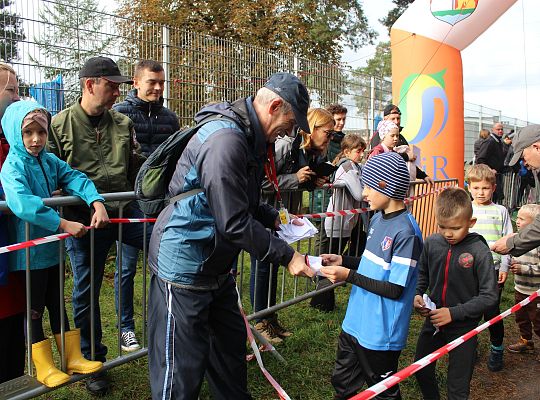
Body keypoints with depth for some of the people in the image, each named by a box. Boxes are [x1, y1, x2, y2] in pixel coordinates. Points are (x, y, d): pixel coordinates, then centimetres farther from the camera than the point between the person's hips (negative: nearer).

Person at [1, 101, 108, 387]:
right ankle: (44, 368, 23)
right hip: (29, 252, -6)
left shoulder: (50, 161, 4)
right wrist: (64, 224, -36)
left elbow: (76, 179, -6)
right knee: (34, 310, 9)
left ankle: (74, 358, 29)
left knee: (57, 305, 17)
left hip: (52, 248, 6)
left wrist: (97, 203, -25)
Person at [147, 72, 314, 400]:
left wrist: (274, 218, 4)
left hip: (217, 268, 10)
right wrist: (287, 256, -19)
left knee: (232, 344, 22)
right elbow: (234, 224, -27)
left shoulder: (249, 138, 7)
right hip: (185, 270, -10)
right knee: (182, 373, 2)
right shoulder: (225, 140, -26)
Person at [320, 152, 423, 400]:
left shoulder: (406, 232, -23)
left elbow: (395, 289, -22)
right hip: (355, 323, 8)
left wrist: (349, 275, -20)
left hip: (381, 332, -8)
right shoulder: (378, 219, 4)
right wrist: (343, 260, 2)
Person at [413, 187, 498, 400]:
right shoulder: (431, 243, -9)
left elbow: (489, 296, -16)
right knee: (421, 369, 23)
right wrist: (417, 295, -8)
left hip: (463, 326, -4)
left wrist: (454, 313, -21)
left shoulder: (479, 251, -20)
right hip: (433, 320, 5)